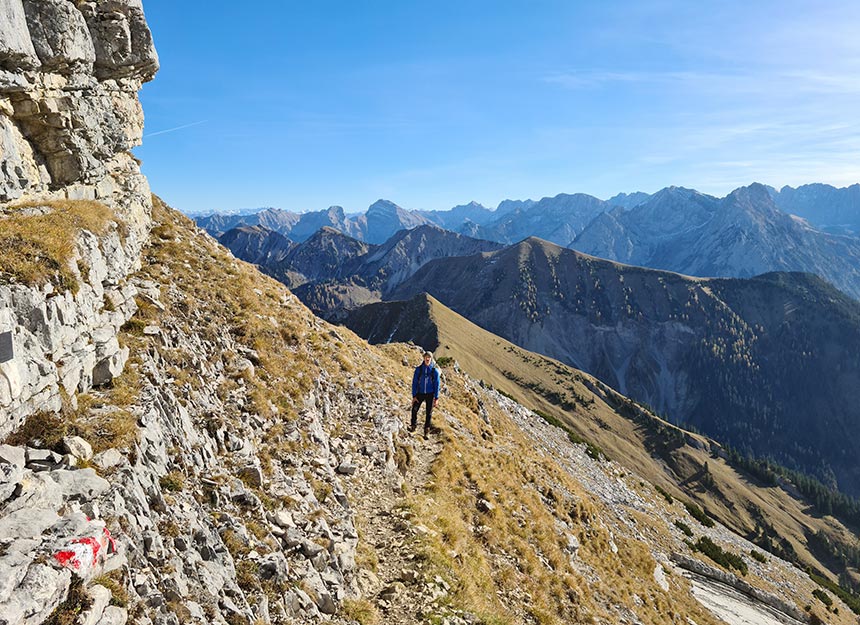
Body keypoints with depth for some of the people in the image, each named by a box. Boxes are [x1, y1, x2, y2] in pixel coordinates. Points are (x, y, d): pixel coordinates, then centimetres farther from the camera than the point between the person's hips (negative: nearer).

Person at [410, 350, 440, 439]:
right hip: (420, 393, 1)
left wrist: (436, 398, -5)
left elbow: (437, 384, -2)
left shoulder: (435, 370, -6)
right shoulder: (419, 369, -4)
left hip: (430, 395, -1)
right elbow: (414, 382, 0)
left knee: (429, 413, 6)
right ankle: (413, 426, 17)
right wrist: (414, 396, -4)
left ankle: (426, 430, 20)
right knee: (414, 410, -6)